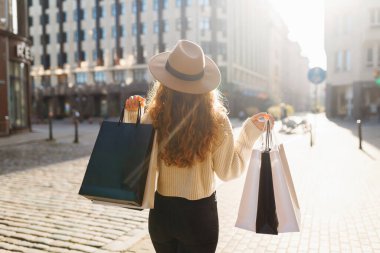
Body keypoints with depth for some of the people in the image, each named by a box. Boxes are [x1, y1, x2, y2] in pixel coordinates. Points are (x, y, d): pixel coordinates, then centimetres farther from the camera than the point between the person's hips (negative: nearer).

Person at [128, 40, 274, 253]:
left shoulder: (153, 119, -16)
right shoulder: (217, 122, -16)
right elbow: (228, 171, -4)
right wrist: (251, 131, 3)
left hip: (161, 212, 2)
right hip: (200, 214, -1)